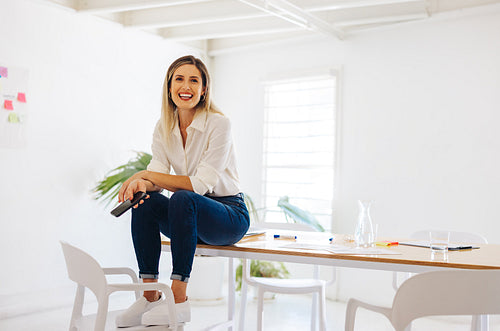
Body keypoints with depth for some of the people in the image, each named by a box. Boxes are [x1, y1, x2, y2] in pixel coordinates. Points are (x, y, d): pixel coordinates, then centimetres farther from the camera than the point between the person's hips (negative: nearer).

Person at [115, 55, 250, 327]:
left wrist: (145, 175, -22)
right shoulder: (163, 128, 3)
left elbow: (201, 184, -22)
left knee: (183, 199, -34)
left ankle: (179, 301, -29)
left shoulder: (218, 124, -16)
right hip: (190, 214, 6)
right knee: (145, 201, -21)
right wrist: (142, 183, -31)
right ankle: (150, 295, -17)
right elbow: (157, 177, -6)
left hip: (230, 215, -5)